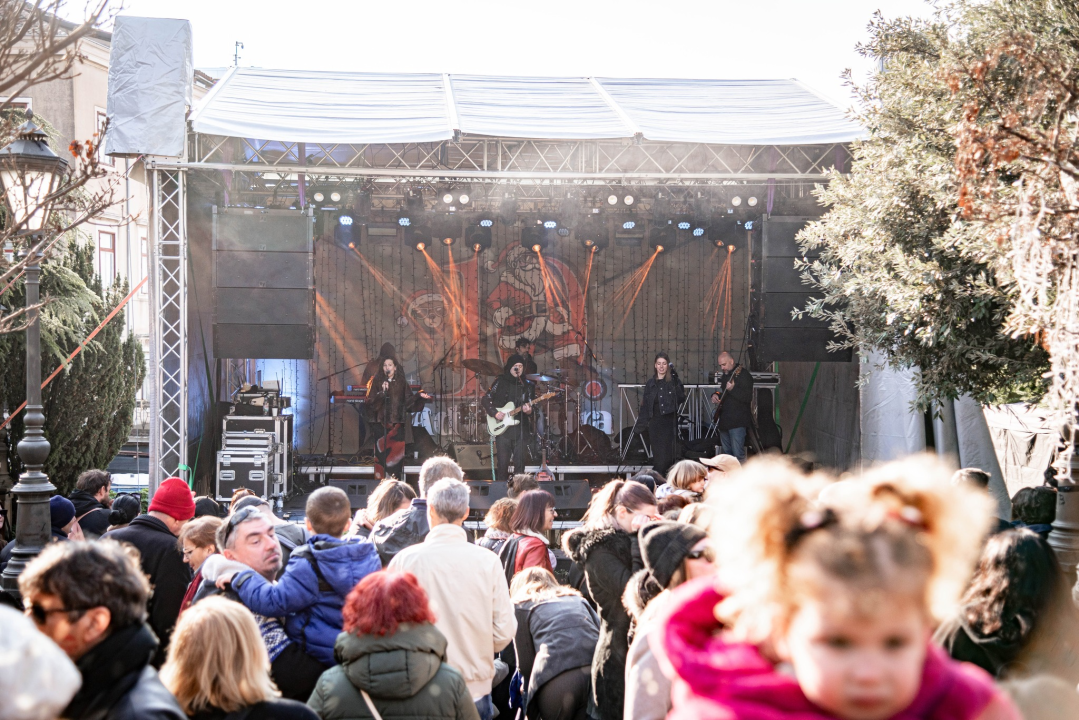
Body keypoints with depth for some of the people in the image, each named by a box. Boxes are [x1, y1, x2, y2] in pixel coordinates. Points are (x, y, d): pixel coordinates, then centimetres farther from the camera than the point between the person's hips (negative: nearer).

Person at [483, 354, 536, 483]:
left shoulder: (528, 385, 10)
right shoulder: (500, 382, 4)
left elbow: (531, 405, 9)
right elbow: (485, 400, 4)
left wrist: (528, 410, -14)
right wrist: (494, 413, -10)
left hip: (521, 428, 2)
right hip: (502, 428, -2)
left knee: (520, 462, 0)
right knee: (502, 462, -2)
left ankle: (518, 486, 9)